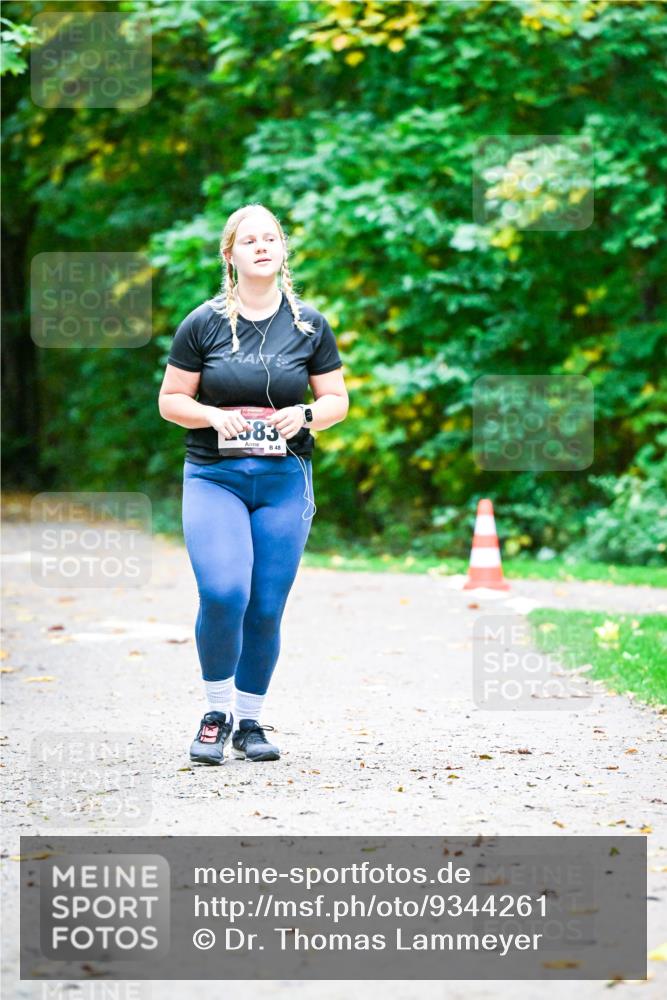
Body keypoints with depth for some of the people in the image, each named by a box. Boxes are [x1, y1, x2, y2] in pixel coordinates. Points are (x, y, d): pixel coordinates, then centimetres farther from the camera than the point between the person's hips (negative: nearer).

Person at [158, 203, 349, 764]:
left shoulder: (309, 324, 6)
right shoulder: (204, 323, 1)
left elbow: (337, 400, 11)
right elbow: (171, 400, 4)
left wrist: (306, 415, -10)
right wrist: (214, 417, -14)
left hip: (285, 480, 2)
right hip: (214, 475, -2)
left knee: (266, 609, 1)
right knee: (223, 594, -19)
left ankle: (250, 722, 18)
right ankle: (216, 713, 3)